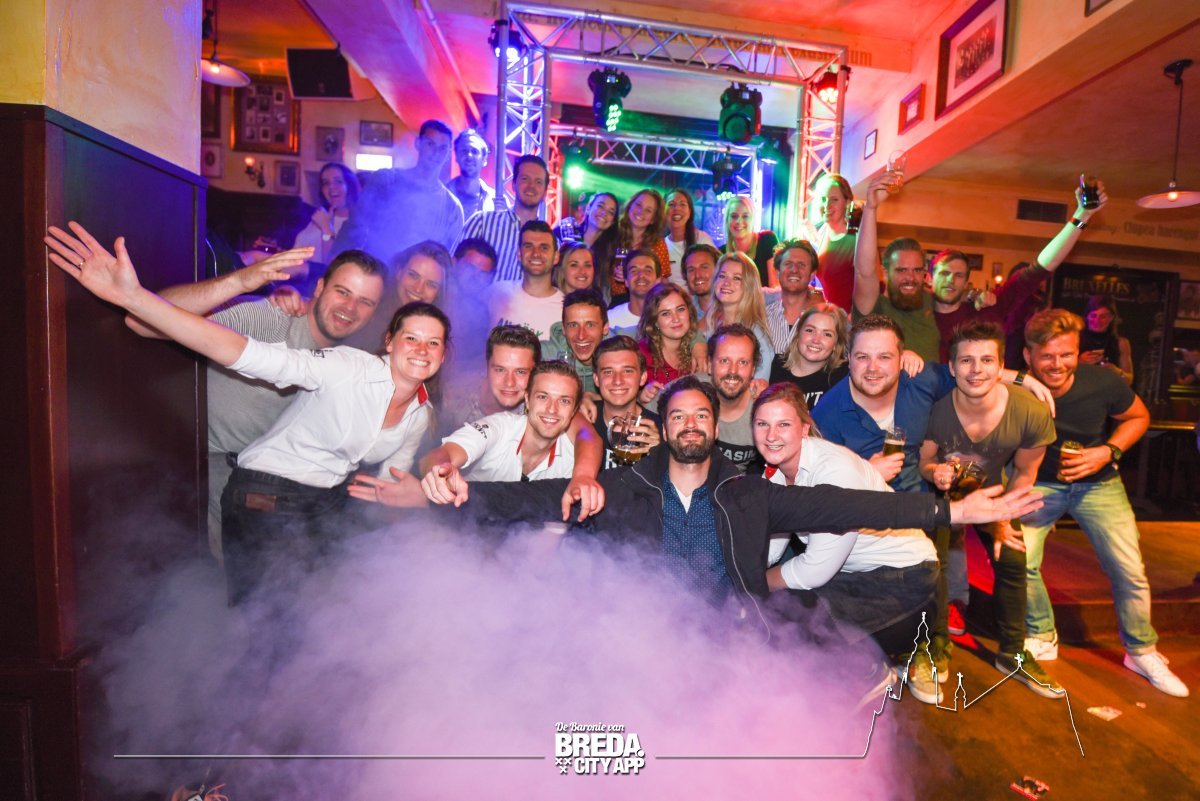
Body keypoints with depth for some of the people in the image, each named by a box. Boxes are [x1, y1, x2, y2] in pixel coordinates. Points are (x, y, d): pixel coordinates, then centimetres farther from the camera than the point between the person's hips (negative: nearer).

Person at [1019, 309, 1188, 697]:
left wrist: (1109, 451, -15)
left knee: (1130, 570, 3)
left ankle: (1142, 651, 29)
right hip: (1038, 482, -2)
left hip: (1098, 483, 2)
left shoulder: (1103, 382, -20)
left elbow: (1139, 417, 0)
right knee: (1021, 561, -14)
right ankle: (1041, 639, 13)